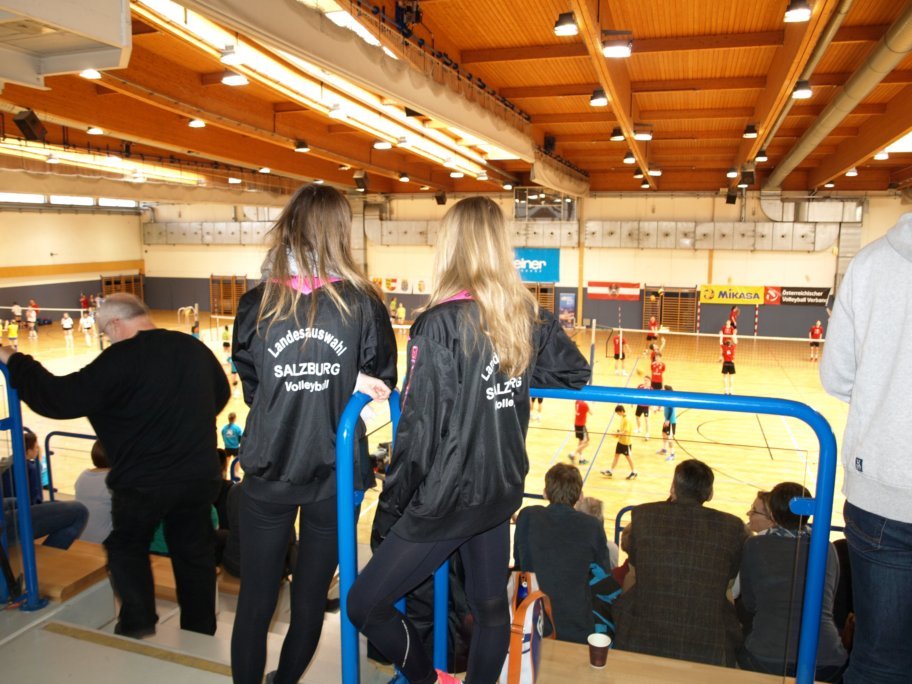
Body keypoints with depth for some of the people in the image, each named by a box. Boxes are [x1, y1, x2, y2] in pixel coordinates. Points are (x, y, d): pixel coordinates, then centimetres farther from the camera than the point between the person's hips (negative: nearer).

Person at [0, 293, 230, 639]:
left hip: (144, 482, -4)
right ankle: (200, 629, 29)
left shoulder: (120, 359, -19)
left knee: (126, 546, 24)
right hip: (200, 475, 5)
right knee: (194, 551, 18)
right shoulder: (194, 347, -1)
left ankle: (137, 620, 27)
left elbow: (60, 397, -16)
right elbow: (221, 393, 15)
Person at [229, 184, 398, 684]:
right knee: (310, 599, 19)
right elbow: (382, 383, -2)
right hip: (334, 474, 0)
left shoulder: (256, 303, -7)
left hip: (267, 473, 0)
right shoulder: (363, 301, -9)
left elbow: (251, 388, 1)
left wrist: (288, 391, 5)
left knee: (255, 601, 15)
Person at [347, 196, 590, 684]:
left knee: (364, 604, 10)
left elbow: (419, 433, -19)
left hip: (446, 499, -7)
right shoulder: (526, 316, -1)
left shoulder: (440, 323, -19)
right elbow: (576, 373, 13)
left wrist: (389, 512, -7)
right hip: (501, 491, 7)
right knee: (492, 608, 21)